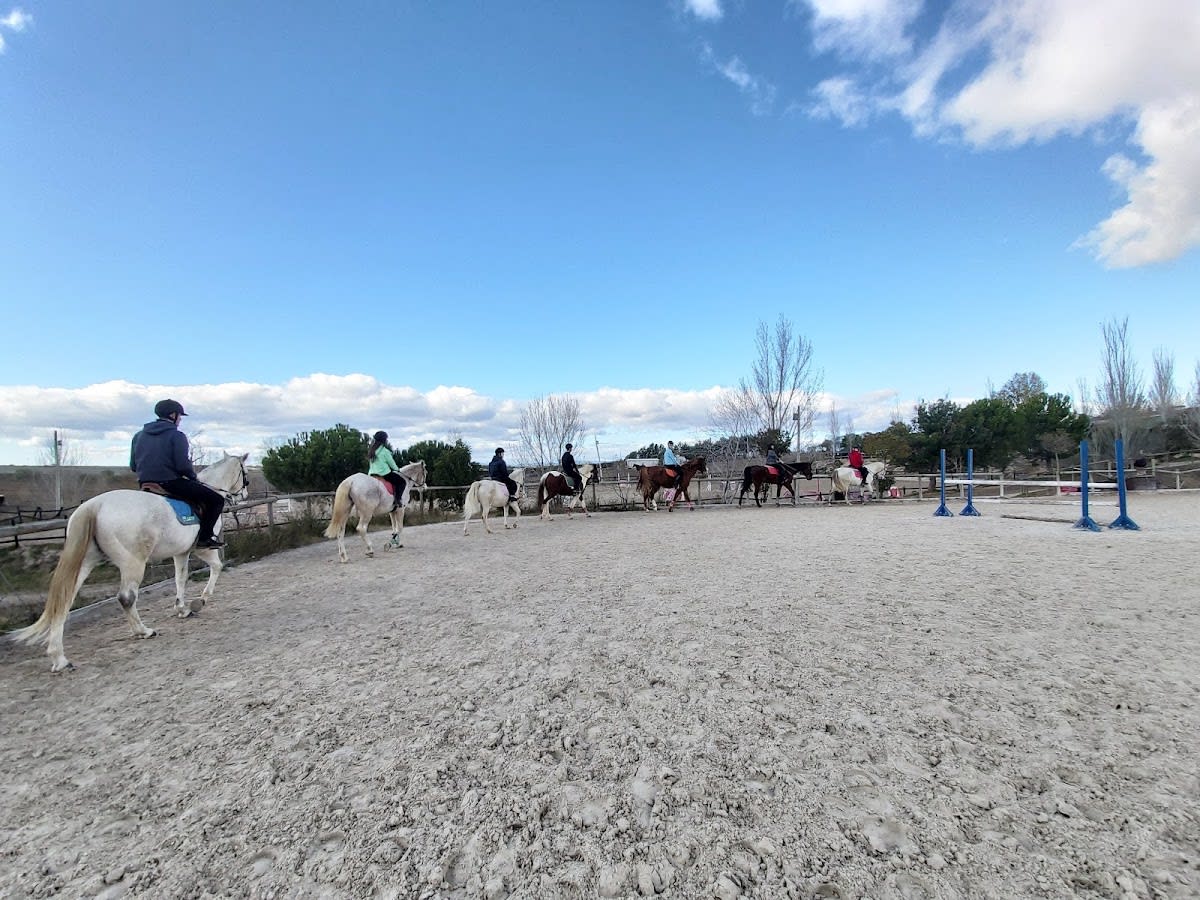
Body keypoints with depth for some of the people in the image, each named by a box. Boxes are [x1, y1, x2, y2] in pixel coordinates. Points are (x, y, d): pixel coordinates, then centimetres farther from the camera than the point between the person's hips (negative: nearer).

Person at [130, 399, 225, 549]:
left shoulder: (139, 435, 13)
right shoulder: (177, 435, -10)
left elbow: (133, 466, 15)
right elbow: (183, 465, -18)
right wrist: (194, 476, 0)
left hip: (145, 484, 8)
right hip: (171, 483, -8)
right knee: (217, 500, -2)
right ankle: (205, 537, -9)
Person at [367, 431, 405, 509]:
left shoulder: (371, 451, 10)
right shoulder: (385, 451, -13)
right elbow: (392, 463, -5)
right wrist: (397, 469, 16)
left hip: (372, 474, 8)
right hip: (385, 474, -8)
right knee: (401, 481, 3)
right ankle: (397, 501, -8)